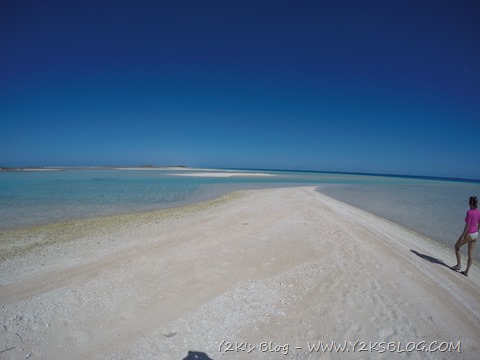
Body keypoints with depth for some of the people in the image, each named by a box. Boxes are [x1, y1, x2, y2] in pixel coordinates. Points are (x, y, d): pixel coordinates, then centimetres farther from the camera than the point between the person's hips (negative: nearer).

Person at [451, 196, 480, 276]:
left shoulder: (469, 212, -22)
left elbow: (467, 225, -22)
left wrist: (462, 236, -16)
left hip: (468, 234, -7)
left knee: (456, 247, 16)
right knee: (471, 254, 11)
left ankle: (458, 265, 18)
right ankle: (466, 271, 17)